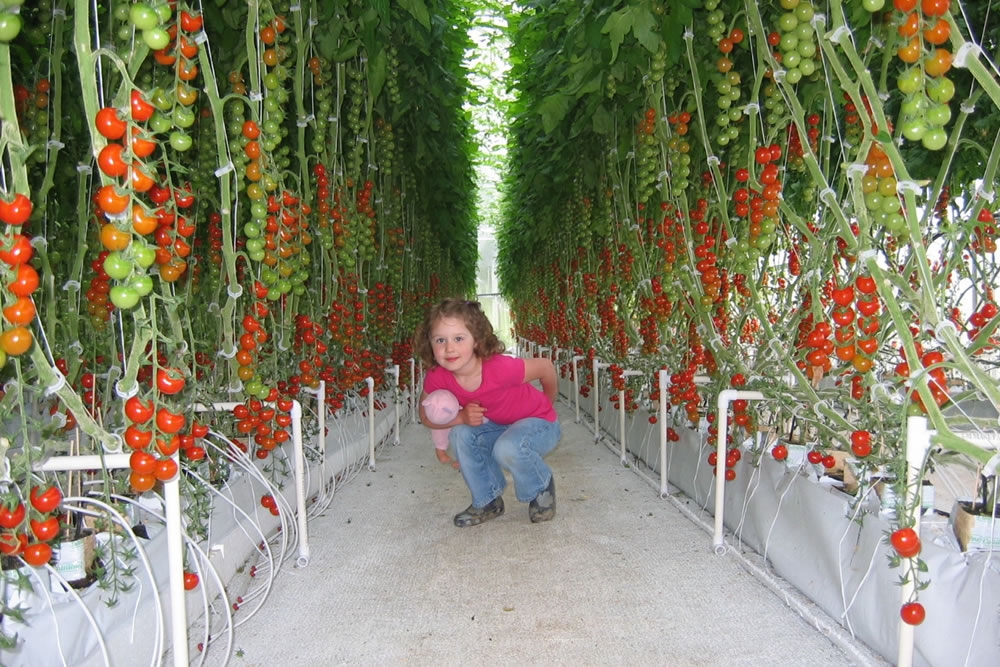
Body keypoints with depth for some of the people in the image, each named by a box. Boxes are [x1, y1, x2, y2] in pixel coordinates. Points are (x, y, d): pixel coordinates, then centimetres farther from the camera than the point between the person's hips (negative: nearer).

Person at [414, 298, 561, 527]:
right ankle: (487, 501, 3)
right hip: (498, 425, 5)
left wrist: (546, 404, 0)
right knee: (461, 435, -19)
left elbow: (545, 366, -21)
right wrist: (461, 417, -26)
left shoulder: (500, 368, -37)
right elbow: (427, 416, -5)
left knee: (508, 448, -33)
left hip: (540, 423, -5)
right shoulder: (436, 377, -21)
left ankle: (542, 486, 2)